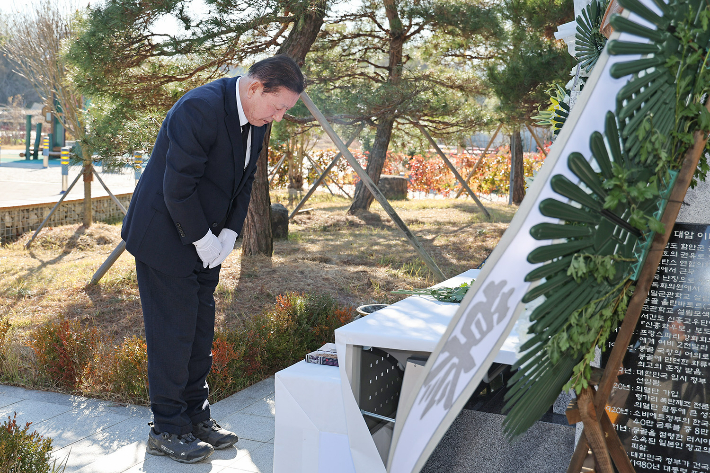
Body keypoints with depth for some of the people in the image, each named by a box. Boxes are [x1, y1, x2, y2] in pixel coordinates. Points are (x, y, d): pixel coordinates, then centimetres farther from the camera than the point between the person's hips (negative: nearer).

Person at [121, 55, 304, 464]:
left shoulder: (256, 120, 2)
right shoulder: (200, 109, -26)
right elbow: (177, 187, -26)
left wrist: (230, 233, -1)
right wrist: (202, 239, -17)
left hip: (207, 241, 8)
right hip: (166, 238, -8)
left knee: (200, 332, 12)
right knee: (173, 334, -1)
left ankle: (195, 415, 26)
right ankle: (166, 430, 12)